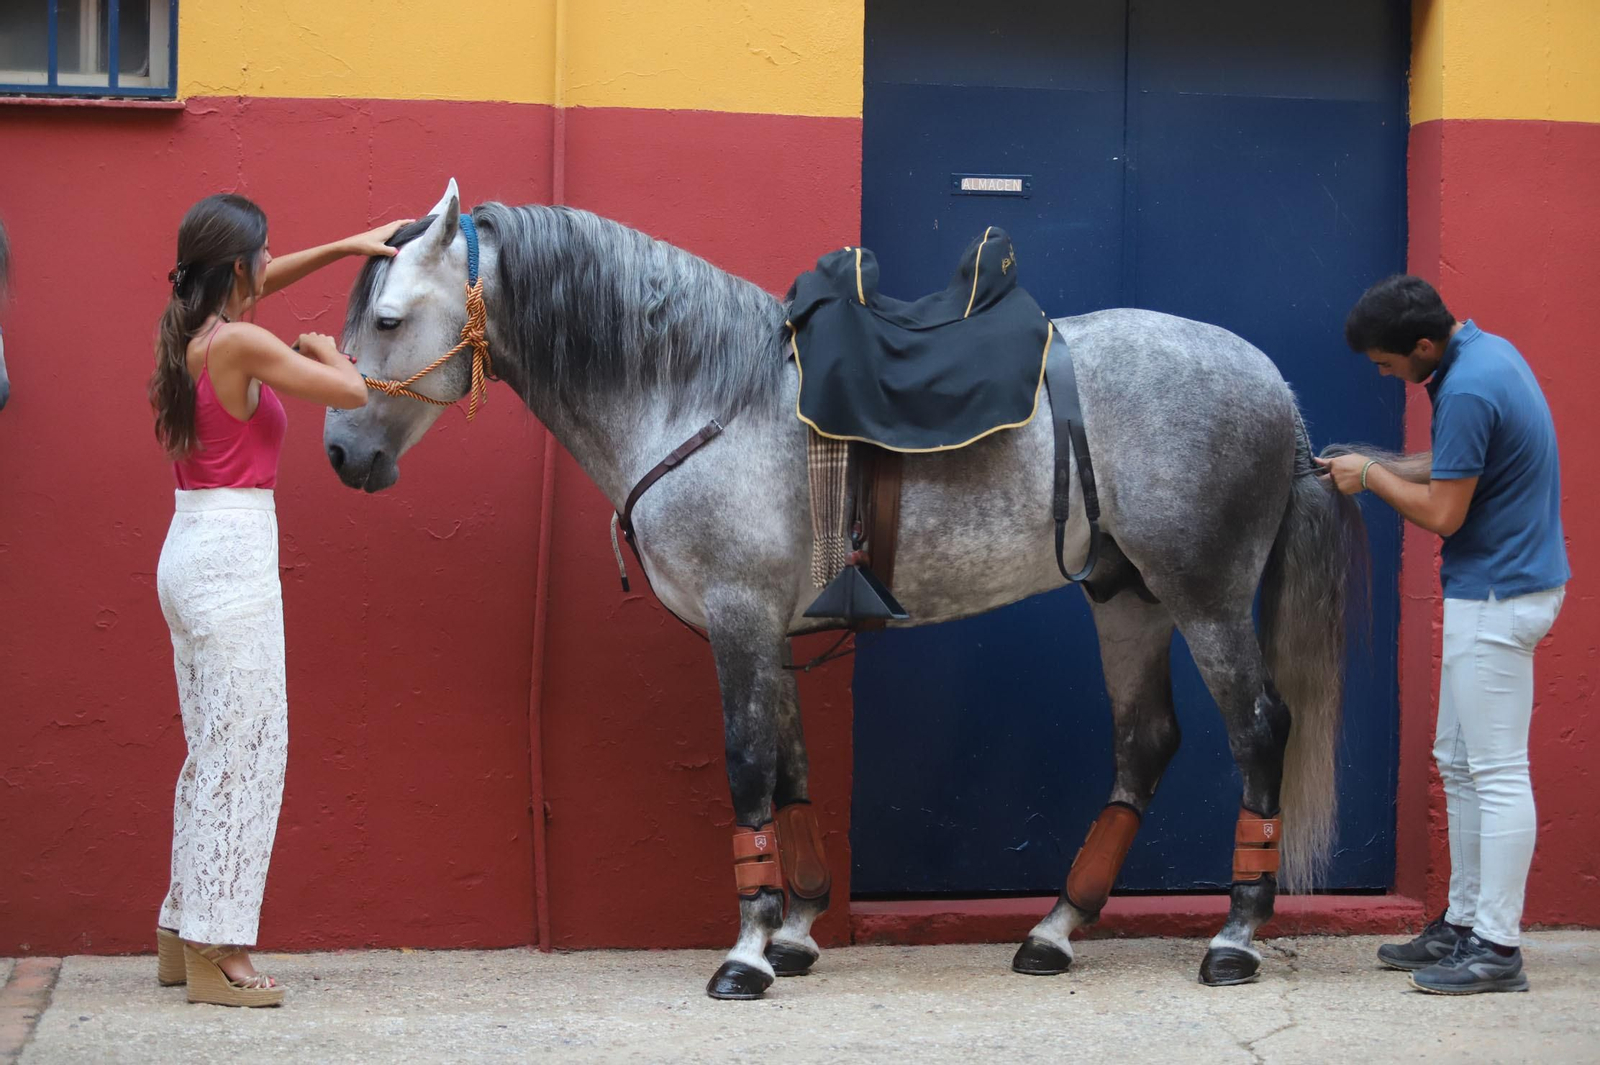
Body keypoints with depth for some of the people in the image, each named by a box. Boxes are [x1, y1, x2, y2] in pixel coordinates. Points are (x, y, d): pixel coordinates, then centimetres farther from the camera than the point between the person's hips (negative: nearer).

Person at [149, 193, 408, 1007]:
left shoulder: (185, 331, 10)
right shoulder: (240, 345, -15)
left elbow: (255, 287, 30)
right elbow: (353, 394, -11)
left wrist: (346, 246, 30)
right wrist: (326, 350, 10)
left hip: (190, 550, 9)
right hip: (234, 551, -9)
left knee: (215, 748, 16)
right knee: (244, 749, -5)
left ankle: (184, 935, 22)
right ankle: (215, 953, -3)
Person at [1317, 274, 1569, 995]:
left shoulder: (1468, 391, -23)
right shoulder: (1486, 353, 9)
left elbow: (1442, 513, -20)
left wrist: (1372, 477, -6)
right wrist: (1377, 466, 10)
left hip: (1496, 600, -11)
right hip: (1490, 591, 11)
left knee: (1497, 771, -6)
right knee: (1460, 764, 16)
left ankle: (1498, 947, -2)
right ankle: (1465, 922, 22)